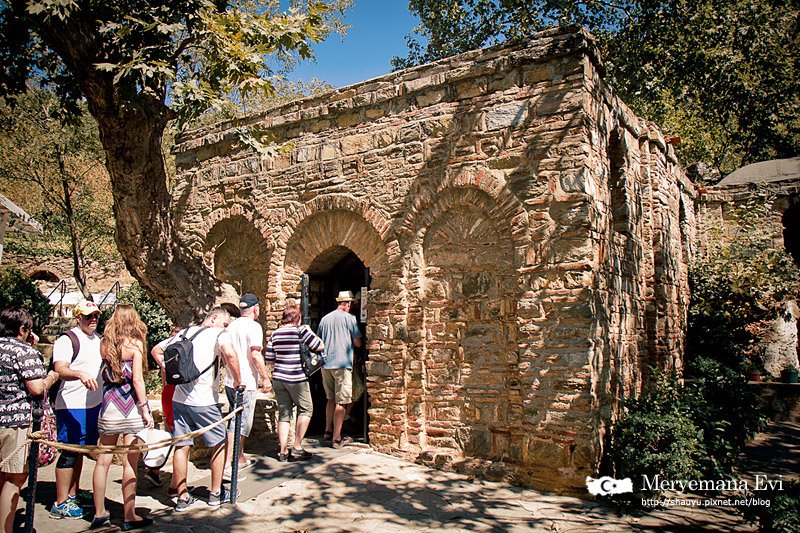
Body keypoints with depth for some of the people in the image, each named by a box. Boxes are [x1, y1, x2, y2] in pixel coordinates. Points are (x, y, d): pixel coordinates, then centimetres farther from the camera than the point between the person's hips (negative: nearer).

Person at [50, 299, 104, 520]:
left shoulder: (97, 338, 13)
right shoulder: (67, 340, -12)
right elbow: (60, 369, -26)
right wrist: (80, 374, -44)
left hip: (94, 404, 8)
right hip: (72, 406, -8)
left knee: (80, 451, 17)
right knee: (70, 453, -3)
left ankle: (73, 493, 29)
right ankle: (60, 504, 6)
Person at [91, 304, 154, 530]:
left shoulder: (105, 344, 5)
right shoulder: (134, 344, -8)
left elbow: (104, 374, 2)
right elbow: (137, 380, -11)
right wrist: (145, 410, -7)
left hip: (108, 407, 5)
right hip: (131, 409, -4)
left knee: (103, 461, 12)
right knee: (130, 464, 2)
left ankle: (99, 513, 23)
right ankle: (129, 516, 9)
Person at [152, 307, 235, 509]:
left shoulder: (184, 333, 13)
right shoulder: (215, 334, -8)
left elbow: (156, 351, 20)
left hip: (179, 399, 6)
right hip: (204, 401, -6)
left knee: (181, 447, 9)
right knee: (219, 444, 11)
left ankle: (182, 497, 15)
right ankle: (216, 493, 18)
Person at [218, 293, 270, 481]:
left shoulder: (230, 326, 11)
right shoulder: (253, 326, -11)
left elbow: (225, 351, 0)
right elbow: (255, 354, -21)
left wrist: (236, 376, 5)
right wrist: (265, 379, -14)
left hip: (230, 382, 8)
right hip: (247, 384, -8)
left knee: (237, 420, 20)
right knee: (240, 424, -2)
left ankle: (240, 458, 34)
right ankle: (227, 467, -3)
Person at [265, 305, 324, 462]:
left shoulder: (275, 334, 6)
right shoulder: (301, 330, -9)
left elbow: (269, 359, 9)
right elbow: (320, 346, -6)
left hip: (278, 378, 5)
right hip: (297, 379, -5)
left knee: (283, 414, 11)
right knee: (305, 409, 10)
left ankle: (283, 452, 12)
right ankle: (297, 448, 7)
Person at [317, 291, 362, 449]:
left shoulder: (325, 318, 11)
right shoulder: (349, 318, -5)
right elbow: (357, 343, -1)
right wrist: (351, 342, 20)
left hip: (326, 364, 6)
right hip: (342, 364, -6)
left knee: (331, 399, 18)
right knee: (341, 402, -1)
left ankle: (328, 431, 21)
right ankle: (336, 438, -1)